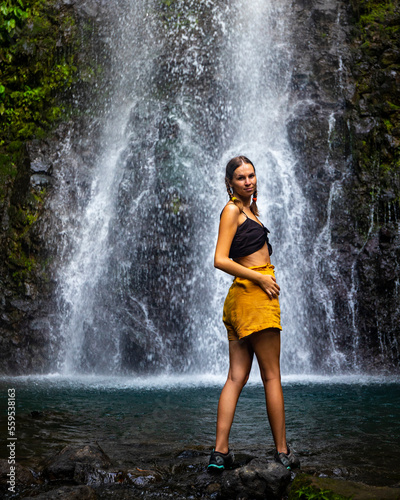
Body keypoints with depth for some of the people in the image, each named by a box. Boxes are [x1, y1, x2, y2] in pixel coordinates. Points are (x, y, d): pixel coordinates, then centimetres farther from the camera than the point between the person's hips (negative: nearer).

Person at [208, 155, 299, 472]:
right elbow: (220, 260, -14)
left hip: (242, 296, 9)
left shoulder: (249, 209, 22)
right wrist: (261, 278, -13)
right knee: (272, 376, 0)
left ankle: (220, 452, 3)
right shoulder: (232, 210, -5)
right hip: (253, 294, -9)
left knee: (237, 376, 3)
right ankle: (282, 452, 9)